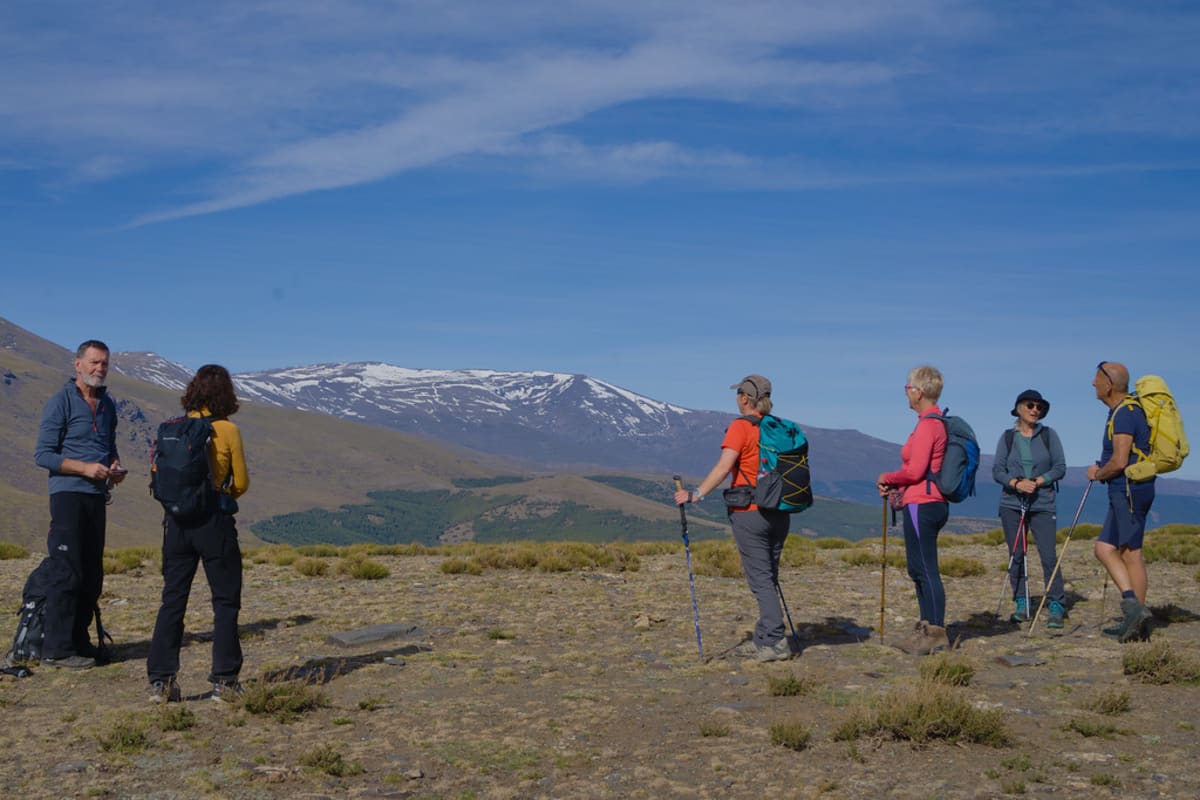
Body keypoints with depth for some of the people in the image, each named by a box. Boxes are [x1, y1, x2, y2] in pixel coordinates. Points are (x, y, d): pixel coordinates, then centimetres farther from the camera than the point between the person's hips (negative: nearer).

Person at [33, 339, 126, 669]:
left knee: (92, 574, 10)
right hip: (68, 495, -8)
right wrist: (85, 468, -19)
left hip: (97, 496, 8)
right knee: (66, 571, -9)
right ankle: (57, 648, -4)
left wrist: (116, 467, 3)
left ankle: (79, 640, 20)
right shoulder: (60, 403, -7)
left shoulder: (107, 405, 15)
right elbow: (42, 454, -10)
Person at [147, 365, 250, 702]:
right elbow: (241, 483, -1)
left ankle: (160, 681, 7)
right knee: (226, 601, 7)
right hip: (214, 519, -4)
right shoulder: (227, 430, -7)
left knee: (172, 599, 10)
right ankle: (224, 680, 7)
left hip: (177, 519, 4)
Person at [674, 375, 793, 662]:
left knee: (760, 579, -4)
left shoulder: (741, 427, -10)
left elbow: (724, 467, -20)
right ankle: (763, 639, 17)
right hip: (778, 512, 7)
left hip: (749, 513, -7)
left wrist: (696, 495, -20)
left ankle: (776, 641, -8)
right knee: (769, 577, 13)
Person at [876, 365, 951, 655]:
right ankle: (928, 628, 24)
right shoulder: (938, 422, 15)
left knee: (926, 569, -6)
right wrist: (895, 485, 11)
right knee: (919, 568, 17)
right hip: (931, 503, 11)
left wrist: (888, 477, -4)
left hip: (921, 506, -11)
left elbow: (915, 471, -20)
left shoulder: (927, 425, -16)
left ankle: (936, 634, -1)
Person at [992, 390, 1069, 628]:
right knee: (1016, 555, 4)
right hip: (1012, 503, 2)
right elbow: (997, 470, 2)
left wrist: (1038, 481, -13)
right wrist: (1016, 483, -16)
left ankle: (1057, 607, -2)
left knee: (1049, 555, -9)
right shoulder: (1008, 437, 7)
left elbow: (1060, 467, 2)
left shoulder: (1048, 435, 5)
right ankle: (1021, 605, 13)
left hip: (1043, 503, -1)